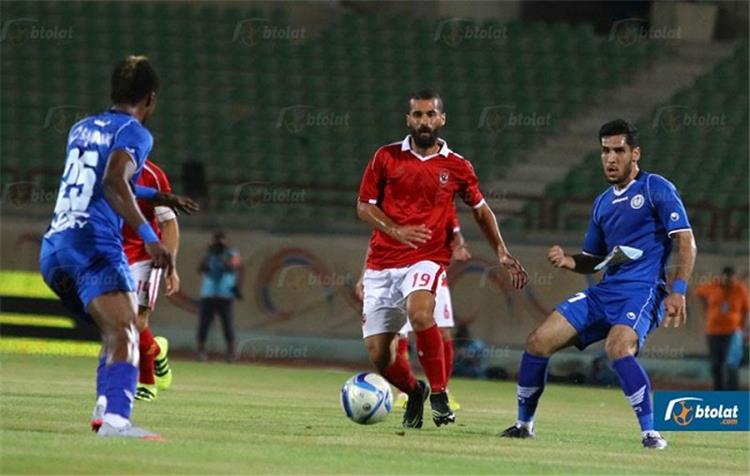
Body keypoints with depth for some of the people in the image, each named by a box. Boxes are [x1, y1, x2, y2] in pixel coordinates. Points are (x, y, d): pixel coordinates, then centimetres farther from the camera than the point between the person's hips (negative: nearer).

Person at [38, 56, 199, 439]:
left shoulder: (81, 130, 24)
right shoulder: (134, 132, 0)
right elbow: (113, 183, -18)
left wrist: (158, 197, 50)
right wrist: (148, 236, -23)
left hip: (52, 250, 8)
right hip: (93, 246, -8)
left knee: (117, 332, 20)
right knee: (124, 333, -21)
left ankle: (105, 409, 5)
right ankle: (115, 419, -42)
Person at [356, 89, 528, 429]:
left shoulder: (457, 168, 4)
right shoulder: (386, 157, 3)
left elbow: (480, 209, 19)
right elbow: (364, 206, 5)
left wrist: (502, 252, 11)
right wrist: (395, 230, -13)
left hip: (427, 258, -2)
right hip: (382, 263, 2)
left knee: (420, 313, -35)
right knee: (377, 352, -3)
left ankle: (438, 394, -21)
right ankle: (414, 392, 28)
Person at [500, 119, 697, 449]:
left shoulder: (656, 189, -3)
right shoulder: (602, 203, 18)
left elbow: (685, 242, -9)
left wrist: (678, 292, -20)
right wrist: (568, 261, 4)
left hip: (642, 291, -7)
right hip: (604, 293, 7)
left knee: (618, 348, -34)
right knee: (538, 341, 0)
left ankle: (650, 432, -26)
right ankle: (524, 423, 15)